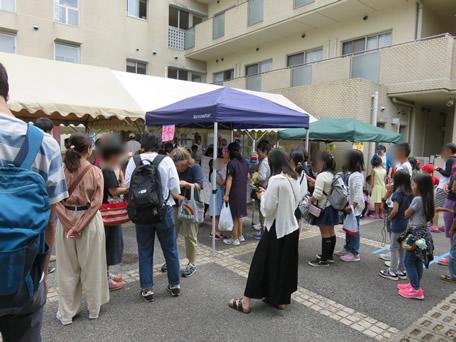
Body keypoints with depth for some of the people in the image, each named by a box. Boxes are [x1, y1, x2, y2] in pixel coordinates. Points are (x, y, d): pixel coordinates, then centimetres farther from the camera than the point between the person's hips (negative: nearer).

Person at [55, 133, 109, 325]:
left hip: (65, 221, 2)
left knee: (67, 269, 14)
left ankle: (67, 313, 24)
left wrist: (70, 225, -10)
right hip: (90, 222, -1)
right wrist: (80, 227, -13)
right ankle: (93, 309, 27)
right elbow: (96, 202, -14)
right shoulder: (95, 172, -9)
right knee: (91, 268, 13)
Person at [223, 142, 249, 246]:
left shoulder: (232, 163, -15)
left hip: (234, 192, -7)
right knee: (239, 215, 19)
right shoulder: (245, 162, 6)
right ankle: (240, 236, 28)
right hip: (243, 191, 7)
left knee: (235, 216, 2)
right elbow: (247, 176, 16)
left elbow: (229, 180, -17)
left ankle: (235, 239, 11)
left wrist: (226, 194, -16)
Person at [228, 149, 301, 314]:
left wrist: (262, 196, 0)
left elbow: (267, 208, -19)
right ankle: (280, 299, 31)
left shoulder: (275, 180, -19)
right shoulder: (293, 179, 4)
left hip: (277, 229, -7)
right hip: (291, 227, 7)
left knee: (262, 263, 3)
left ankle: (245, 302, 13)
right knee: (285, 263, 17)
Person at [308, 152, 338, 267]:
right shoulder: (332, 175, 7)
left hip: (324, 208, -9)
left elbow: (317, 194, -24)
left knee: (325, 233, -2)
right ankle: (329, 255, 30)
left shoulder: (321, 176, -20)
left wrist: (309, 200, -6)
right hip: (331, 207, 9)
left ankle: (324, 259, 7)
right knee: (331, 232, 16)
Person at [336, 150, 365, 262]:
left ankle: (355, 253, 11)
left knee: (354, 230, 1)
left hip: (355, 208, -10)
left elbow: (358, 193, -25)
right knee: (348, 229, 18)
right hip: (349, 206, 10)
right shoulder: (352, 174, 9)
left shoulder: (356, 176, -20)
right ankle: (347, 248, 31)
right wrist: (348, 205, 12)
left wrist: (352, 206, -26)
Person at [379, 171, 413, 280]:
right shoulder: (410, 193, 4)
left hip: (397, 224, -7)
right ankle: (402, 271, 26)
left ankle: (393, 272, 13)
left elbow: (395, 210, -22)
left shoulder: (398, 193, -17)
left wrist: (389, 218, -7)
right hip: (407, 224, 7)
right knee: (402, 248, 17)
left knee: (394, 248, 4)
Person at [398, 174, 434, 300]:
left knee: (408, 262, 0)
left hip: (416, 234, -9)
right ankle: (415, 284, 29)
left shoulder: (417, 199, -21)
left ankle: (416, 290, 4)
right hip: (423, 232, 9)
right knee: (418, 261, 17)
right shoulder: (427, 199, 6)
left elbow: (407, 214, -10)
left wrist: (409, 208, 4)